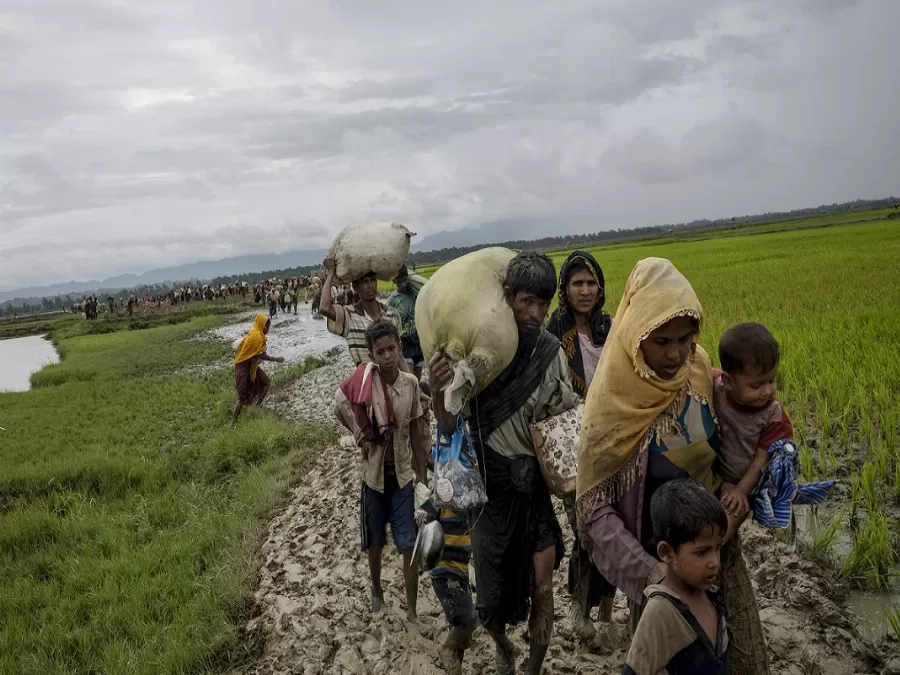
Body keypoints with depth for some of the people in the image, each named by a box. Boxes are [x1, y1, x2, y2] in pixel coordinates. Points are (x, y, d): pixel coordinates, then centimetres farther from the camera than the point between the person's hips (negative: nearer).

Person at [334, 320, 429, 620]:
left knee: (409, 544, 2)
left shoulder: (411, 383, -6)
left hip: (403, 473, 1)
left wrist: (422, 475, 5)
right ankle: (376, 590, 43)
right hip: (374, 472, -1)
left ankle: (412, 610, 14)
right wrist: (363, 434, -19)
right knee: (375, 541, 17)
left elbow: (415, 432, 2)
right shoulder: (365, 378, -15)